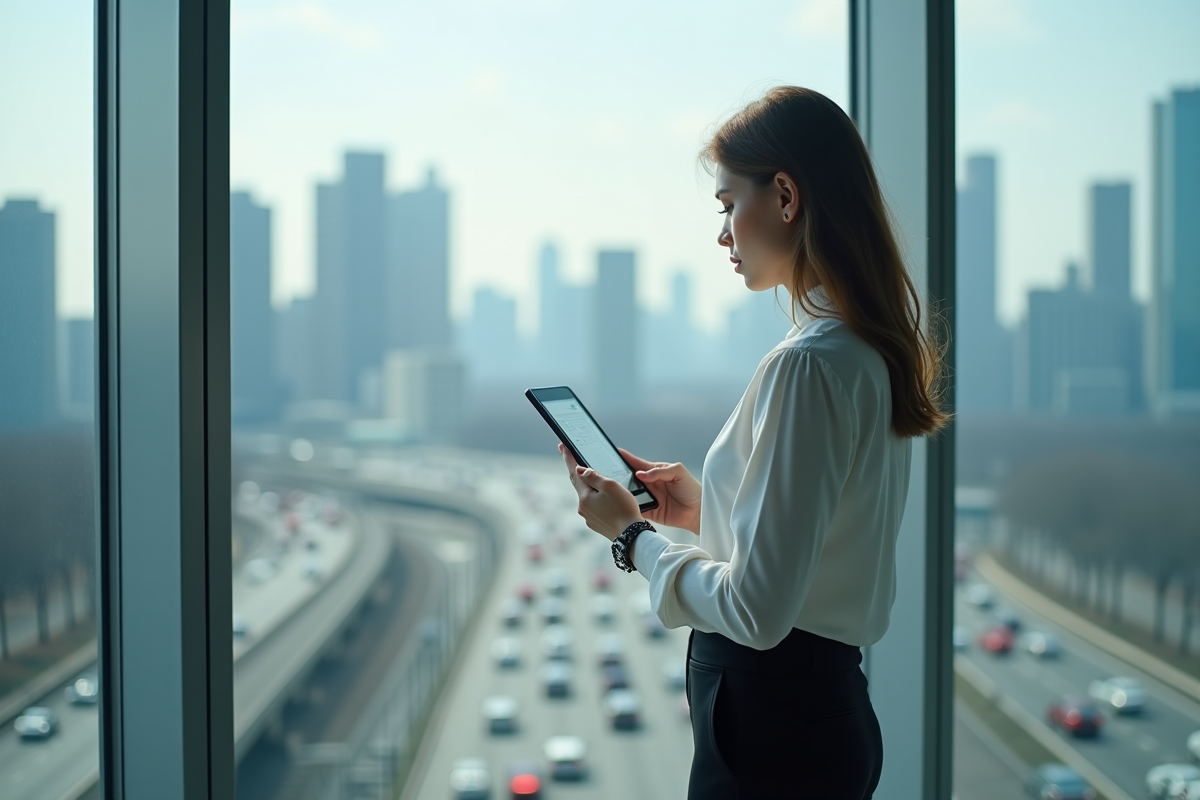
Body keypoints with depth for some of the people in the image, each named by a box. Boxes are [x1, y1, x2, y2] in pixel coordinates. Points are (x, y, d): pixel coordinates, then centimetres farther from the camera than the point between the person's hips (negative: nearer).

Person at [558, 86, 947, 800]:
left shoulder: (808, 366, -21)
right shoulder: (877, 350, 8)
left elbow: (755, 610, -23)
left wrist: (633, 534, -9)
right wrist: (705, 510, 14)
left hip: (771, 728, -9)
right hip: (834, 709, 9)